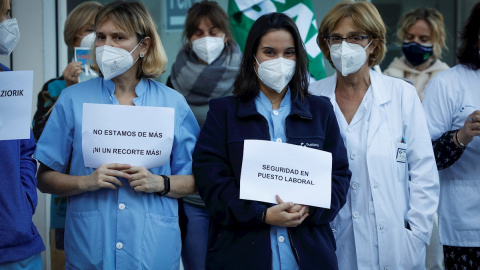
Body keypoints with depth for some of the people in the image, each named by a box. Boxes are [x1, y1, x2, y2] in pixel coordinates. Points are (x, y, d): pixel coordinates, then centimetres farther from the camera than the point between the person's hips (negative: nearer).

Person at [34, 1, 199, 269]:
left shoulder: (173, 103, 3)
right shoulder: (73, 99, 2)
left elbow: (194, 181, 6)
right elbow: (45, 178, 2)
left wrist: (159, 183, -13)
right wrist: (86, 182, -15)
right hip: (89, 248, 0)